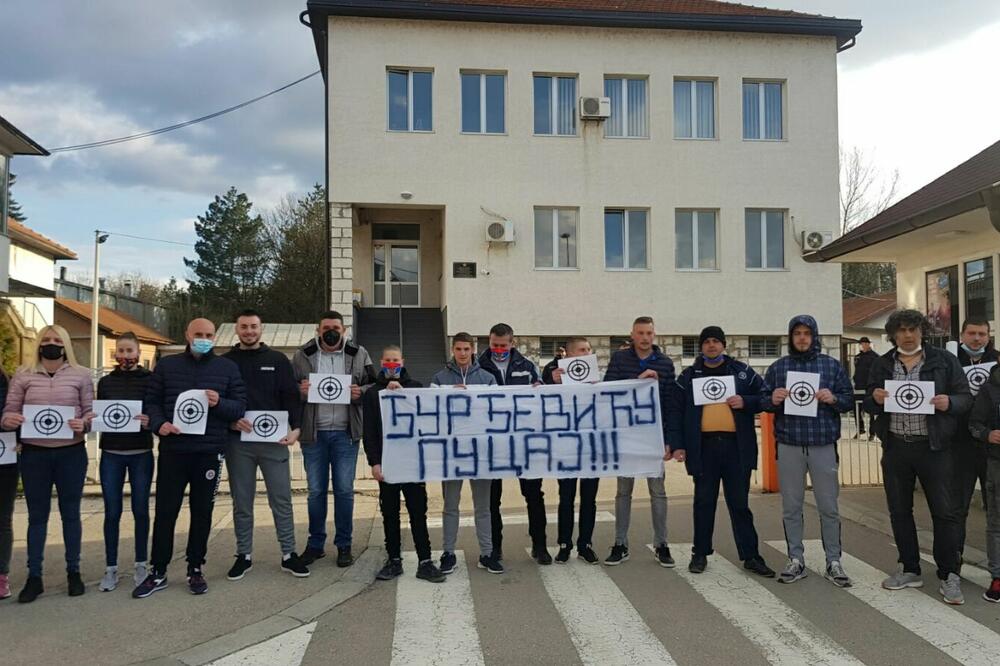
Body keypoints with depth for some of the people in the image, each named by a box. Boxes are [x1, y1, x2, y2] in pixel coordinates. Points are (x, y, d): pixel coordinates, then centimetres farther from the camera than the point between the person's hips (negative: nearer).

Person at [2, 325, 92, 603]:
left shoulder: (81, 375, 2)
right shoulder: (23, 375, 4)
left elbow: (91, 412, 2)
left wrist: (83, 424, -19)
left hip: (71, 453, -1)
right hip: (34, 453, 1)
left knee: (70, 513, 9)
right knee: (37, 515, 8)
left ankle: (73, 572, 21)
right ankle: (34, 577, 17)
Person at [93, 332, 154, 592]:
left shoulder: (150, 380, 0)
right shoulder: (105, 382, 8)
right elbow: (97, 415, 11)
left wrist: (151, 422, -23)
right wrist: (91, 420, -10)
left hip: (141, 453, -2)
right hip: (111, 454, 2)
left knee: (140, 510, 5)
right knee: (112, 512, 4)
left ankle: (141, 564, 17)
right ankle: (110, 568, 13)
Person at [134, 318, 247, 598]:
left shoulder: (227, 368, 5)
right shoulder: (166, 365, 7)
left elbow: (241, 405, 3)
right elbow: (151, 401, 7)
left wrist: (220, 404, -17)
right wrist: (159, 424, -12)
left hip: (210, 452, 0)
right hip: (172, 450, 0)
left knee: (202, 512, 9)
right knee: (165, 511, 4)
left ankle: (195, 569, 21)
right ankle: (158, 572, 17)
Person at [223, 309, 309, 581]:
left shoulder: (278, 360, 6)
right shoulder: (225, 362, 7)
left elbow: (291, 396, 1)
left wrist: (296, 428, -12)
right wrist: (230, 421, -12)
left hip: (274, 440, 0)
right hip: (238, 442, 1)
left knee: (281, 500, 4)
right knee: (242, 502, 9)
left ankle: (288, 555, 14)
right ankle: (244, 555, 21)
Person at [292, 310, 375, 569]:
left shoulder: (359, 355, 4)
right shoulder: (302, 356, 4)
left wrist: (361, 392, -13)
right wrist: (299, 391, -15)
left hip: (345, 433, 0)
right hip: (313, 433, 1)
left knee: (344, 489, 4)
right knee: (315, 490, 8)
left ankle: (344, 545, 18)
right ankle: (315, 544, 22)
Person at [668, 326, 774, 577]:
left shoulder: (742, 371, 7)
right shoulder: (689, 376, 7)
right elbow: (675, 411, 4)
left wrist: (745, 402, -10)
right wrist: (677, 444, -4)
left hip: (736, 447, 0)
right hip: (703, 447, 0)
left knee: (739, 503, 6)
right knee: (704, 502, 9)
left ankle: (750, 556, 14)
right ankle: (700, 553, 20)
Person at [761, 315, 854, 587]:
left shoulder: (832, 365, 6)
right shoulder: (778, 367, 8)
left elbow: (849, 400, 6)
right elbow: (762, 401, 8)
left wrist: (833, 399, -14)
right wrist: (773, 400, -13)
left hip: (824, 445, -1)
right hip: (789, 445, 1)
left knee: (829, 507, 5)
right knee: (791, 507, 7)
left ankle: (833, 562, 15)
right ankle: (796, 560, 17)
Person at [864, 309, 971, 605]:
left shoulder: (944, 360, 1)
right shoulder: (882, 364, 8)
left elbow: (966, 398, 1)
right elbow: (868, 404, 11)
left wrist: (949, 403, -19)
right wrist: (875, 399, -12)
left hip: (935, 447, -3)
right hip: (895, 447, 3)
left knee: (945, 512, -1)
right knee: (899, 511, 10)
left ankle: (949, 576, 12)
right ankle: (910, 570, 24)